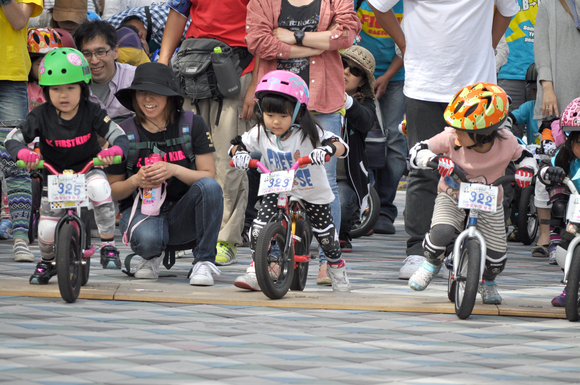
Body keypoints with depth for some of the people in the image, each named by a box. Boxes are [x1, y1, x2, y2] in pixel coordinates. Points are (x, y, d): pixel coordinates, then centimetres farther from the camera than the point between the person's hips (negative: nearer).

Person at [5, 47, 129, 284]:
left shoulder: (92, 113, -14)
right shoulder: (41, 116, -13)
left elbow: (119, 136, -18)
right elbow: (13, 139, -14)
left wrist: (114, 150, -41)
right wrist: (24, 153, -36)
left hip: (87, 169, -1)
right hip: (54, 174, 1)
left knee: (99, 187, -35)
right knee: (47, 228, -7)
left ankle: (108, 246, -22)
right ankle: (46, 263, 28)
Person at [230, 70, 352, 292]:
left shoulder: (309, 133, -26)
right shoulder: (260, 133, -14)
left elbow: (341, 146, -31)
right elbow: (240, 145, -4)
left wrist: (327, 149, -54)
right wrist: (239, 153, -28)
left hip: (313, 193, -2)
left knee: (325, 235, 6)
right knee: (259, 229, -15)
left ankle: (337, 268, 35)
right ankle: (255, 272, 1)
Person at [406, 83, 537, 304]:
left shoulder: (506, 143, -22)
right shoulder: (451, 138, -26)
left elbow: (525, 156, 0)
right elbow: (415, 153, -21)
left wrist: (526, 170, -23)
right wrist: (435, 160, -41)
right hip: (452, 199, -1)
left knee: (496, 260, -3)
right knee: (440, 234, -32)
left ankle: (487, 282, 37)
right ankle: (431, 264, 5)